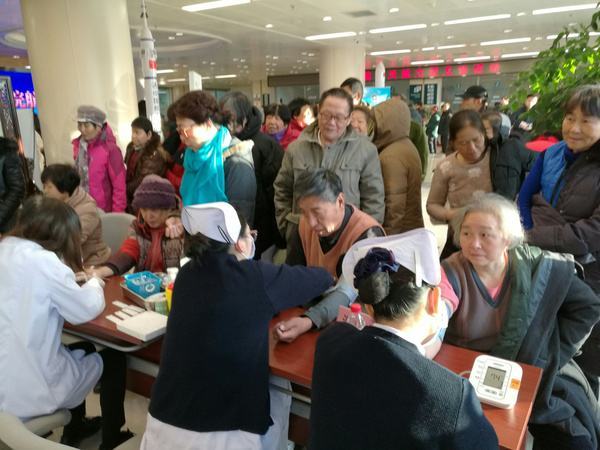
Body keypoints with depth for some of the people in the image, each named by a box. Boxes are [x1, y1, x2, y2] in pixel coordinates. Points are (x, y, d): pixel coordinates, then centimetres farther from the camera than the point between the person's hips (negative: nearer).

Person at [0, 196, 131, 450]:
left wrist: (73, 281, 6)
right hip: (29, 391, -8)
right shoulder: (43, 261, -23)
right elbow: (86, 309, -12)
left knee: (83, 349, 28)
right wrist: (94, 284, 7)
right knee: (114, 360, 14)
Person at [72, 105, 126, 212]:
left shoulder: (110, 149, -14)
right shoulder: (78, 146, 4)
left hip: (104, 210, -5)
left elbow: (119, 186, -13)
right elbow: (76, 175, 15)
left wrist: (117, 213, -14)